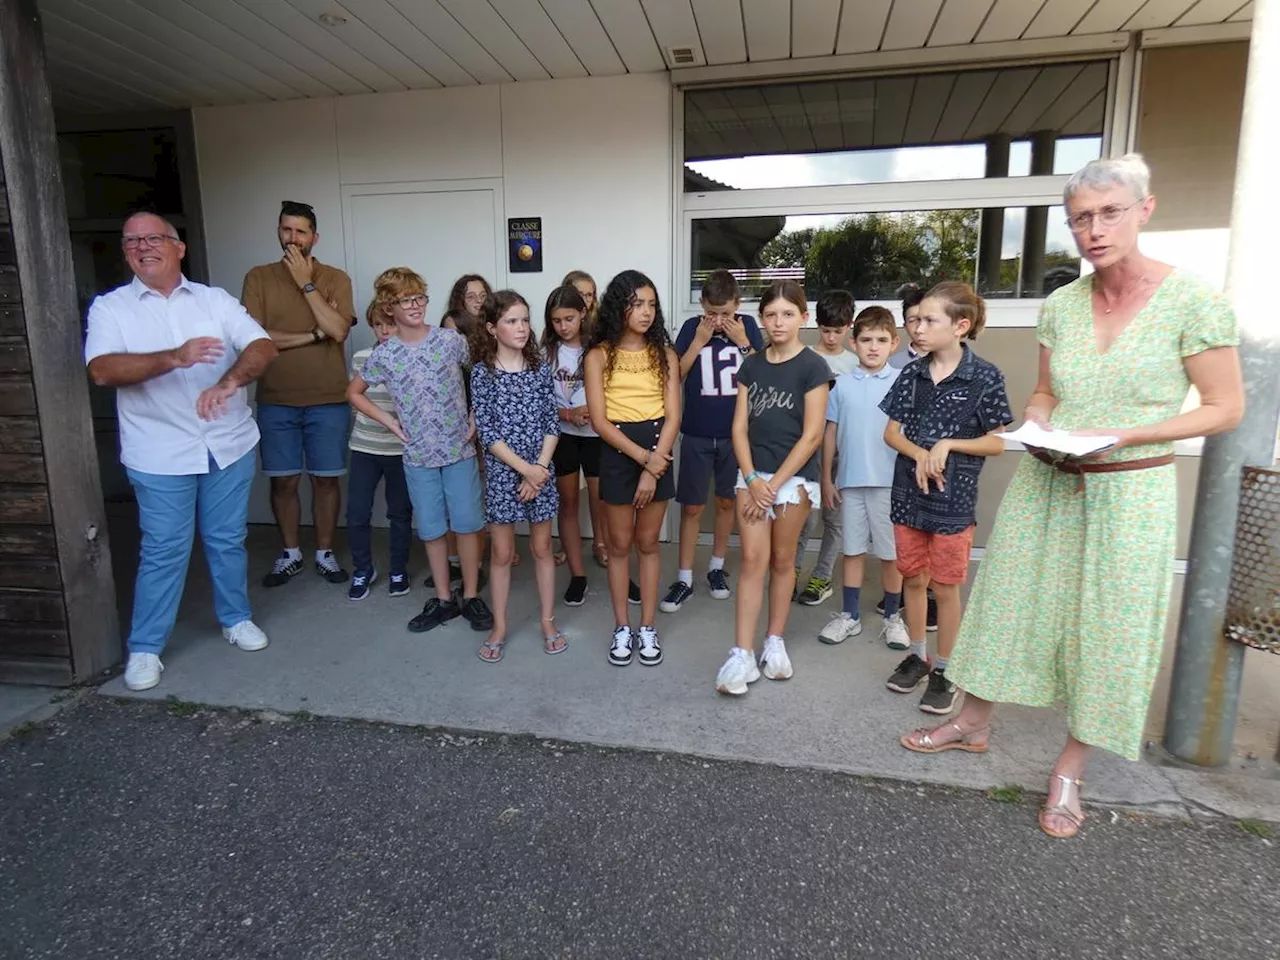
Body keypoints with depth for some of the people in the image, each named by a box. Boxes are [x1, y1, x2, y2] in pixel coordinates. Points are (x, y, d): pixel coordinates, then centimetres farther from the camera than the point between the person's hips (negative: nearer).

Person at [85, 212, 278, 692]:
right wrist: (174, 357, -30)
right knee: (163, 551, 3)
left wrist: (228, 383, -29)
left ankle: (236, 618, 32)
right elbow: (102, 370, -15)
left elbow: (262, 346, -9)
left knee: (228, 540, 13)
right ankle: (144, 647, 19)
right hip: (160, 453, -1)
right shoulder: (109, 307, 1)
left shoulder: (215, 299, 5)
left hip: (229, 445, 2)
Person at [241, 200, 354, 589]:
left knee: (325, 479, 8)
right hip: (276, 401, 1)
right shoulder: (258, 277, 2)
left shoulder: (335, 278, 1)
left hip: (328, 400, 0)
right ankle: (290, 554, 26)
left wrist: (306, 283, -12)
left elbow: (339, 331, -13)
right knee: (283, 480, 9)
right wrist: (314, 334, -11)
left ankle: (324, 552, 23)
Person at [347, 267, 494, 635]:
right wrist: (388, 420, 2)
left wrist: (477, 416, -1)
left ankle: (471, 597, 17)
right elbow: (354, 392, 12)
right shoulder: (383, 355, -1)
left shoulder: (451, 340, -4)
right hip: (418, 455, 1)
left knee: (467, 524, 2)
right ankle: (443, 599, 23)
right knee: (432, 529, 9)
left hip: (460, 448, -1)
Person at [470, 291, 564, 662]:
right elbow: (486, 431, -10)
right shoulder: (482, 372, -5)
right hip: (502, 472, -2)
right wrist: (524, 468, -16)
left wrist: (539, 469, -11)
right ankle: (499, 627, 22)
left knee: (542, 548, 12)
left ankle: (548, 622, 25)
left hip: (540, 470, 2)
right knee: (501, 552, 8)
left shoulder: (540, 368, 2)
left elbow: (552, 424, 0)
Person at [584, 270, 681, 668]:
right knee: (620, 546, 8)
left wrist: (653, 468, -12)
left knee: (648, 544, 10)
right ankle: (622, 628, 21)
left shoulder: (664, 354, 3)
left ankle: (648, 629, 21)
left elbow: (672, 417, -2)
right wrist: (642, 457, -17)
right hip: (618, 454, -1)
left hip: (658, 453, 1)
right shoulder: (599, 355, -2)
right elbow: (599, 421, -8)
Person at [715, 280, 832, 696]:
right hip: (752, 474, 3)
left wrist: (775, 483, -11)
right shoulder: (751, 365, 6)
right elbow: (739, 427, 4)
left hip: (793, 476, -3)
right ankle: (742, 654, -1)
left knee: (782, 560, 8)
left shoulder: (812, 367, -6)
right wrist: (752, 479, -7)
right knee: (753, 560, -1)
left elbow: (812, 435, -10)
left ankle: (775, 642, 24)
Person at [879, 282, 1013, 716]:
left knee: (945, 586, 5)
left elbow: (996, 443, -4)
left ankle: (942, 669, 21)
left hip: (953, 498, -4)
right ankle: (917, 656, 31)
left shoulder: (985, 377, -8)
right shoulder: (912, 373, 2)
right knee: (913, 578, 13)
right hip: (909, 491, 4)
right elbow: (892, 431, 4)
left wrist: (948, 444, -17)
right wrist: (920, 454, -14)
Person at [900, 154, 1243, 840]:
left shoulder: (1193, 302, -10)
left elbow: (1225, 409, -6)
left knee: (1109, 630, 6)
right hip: (1044, 482, 4)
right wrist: (1036, 425, -9)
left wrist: (1124, 435, -19)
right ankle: (974, 724, 31)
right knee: (1009, 603, 11)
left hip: (1129, 490, -3)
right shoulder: (1061, 304, 2)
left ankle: (1070, 768, 25)